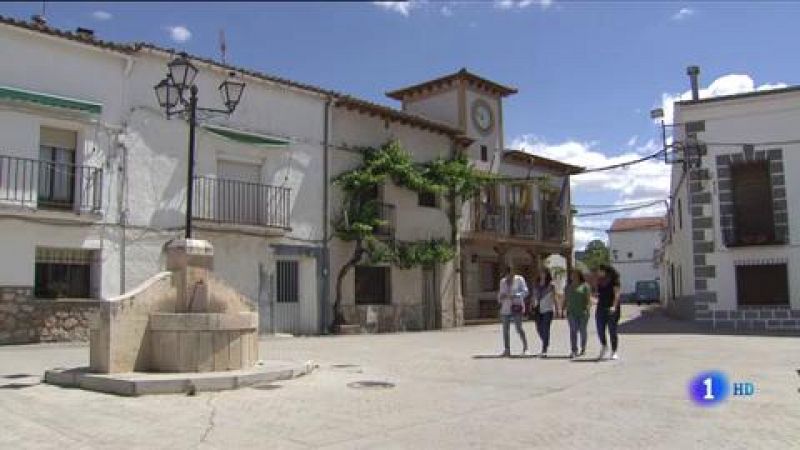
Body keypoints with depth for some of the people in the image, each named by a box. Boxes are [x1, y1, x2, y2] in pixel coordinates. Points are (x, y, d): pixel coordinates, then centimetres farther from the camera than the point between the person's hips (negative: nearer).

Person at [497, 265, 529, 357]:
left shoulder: (519, 279, -1)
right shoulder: (502, 281, 14)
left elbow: (525, 291, -7)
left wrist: (514, 296, -20)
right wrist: (500, 296, -3)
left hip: (516, 307, -5)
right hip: (505, 308, 5)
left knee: (519, 328, -9)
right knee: (505, 329, 3)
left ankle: (525, 347, 7)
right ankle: (507, 350, 9)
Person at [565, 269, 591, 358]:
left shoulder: (585, 285, -2)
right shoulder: (568, 286, 12)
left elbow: (588, 299, -6)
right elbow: (566, 299, 14)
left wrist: (586, 309, -16)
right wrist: (567, 310, 7)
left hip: (582, 312, -3)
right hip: (572, 312, 3)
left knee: (582, 330, 6)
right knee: (573, 330, -8)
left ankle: (583, 348, 23)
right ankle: (574, 351, -11)